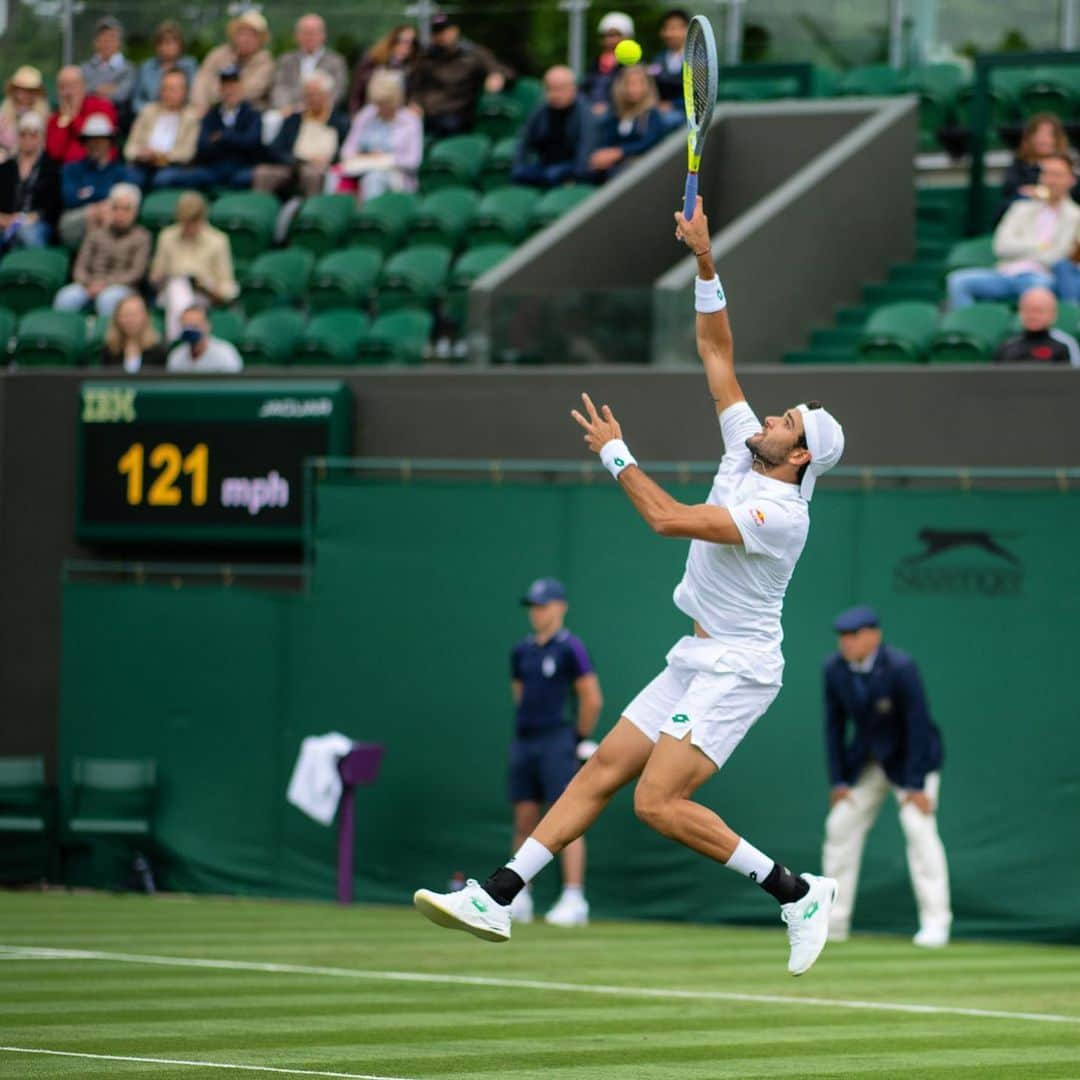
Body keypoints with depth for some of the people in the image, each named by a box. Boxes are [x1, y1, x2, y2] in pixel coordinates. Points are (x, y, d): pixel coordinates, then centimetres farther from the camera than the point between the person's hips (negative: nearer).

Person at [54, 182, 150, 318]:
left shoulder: (141, 237, 14)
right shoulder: (96, 234, 23)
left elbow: (137, 272, 1)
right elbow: (80, 267, 15)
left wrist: (106, 283, -13)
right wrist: (87, 283, -9)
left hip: (122, 286, -3)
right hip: (91, 285, 3)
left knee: (109, 298, -40)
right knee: (67, 298, -32)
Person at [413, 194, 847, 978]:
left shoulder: (782, 512, -19)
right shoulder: (746, 453, 7)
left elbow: (669, 518, -27)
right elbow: (717, 353, 11)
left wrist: (614, 453, -14)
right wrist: (706, 260, 2)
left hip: (738, 670, -9)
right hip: (698, 662, 9)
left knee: (659, 802, -19)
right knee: (602, 771, 3)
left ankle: (797, 893, -10)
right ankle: (497, 898, 1)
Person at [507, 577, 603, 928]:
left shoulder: (570, 648, -7)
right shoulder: (521, 651, 13)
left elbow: (592, 699, -7)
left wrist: (580, 740, -2)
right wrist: (525, 731, 15)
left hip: (557, 745, -7)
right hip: (523, 742, 7)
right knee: (524, 820, 7)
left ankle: (574, 899, -14)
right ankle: (519, 899, 12)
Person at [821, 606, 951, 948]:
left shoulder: (900, 668, -27)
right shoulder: (835, 668, -11)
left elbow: (918, 724, -25)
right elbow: (834, 724, -3)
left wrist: (916, 785, -25)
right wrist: (837, 781, -5)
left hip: (911, 757, -6)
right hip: (865, 760, 6)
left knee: (919, 827, -17)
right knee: (840, 826, 3)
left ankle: (935, 922, -14)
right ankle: (833, 921, 10)